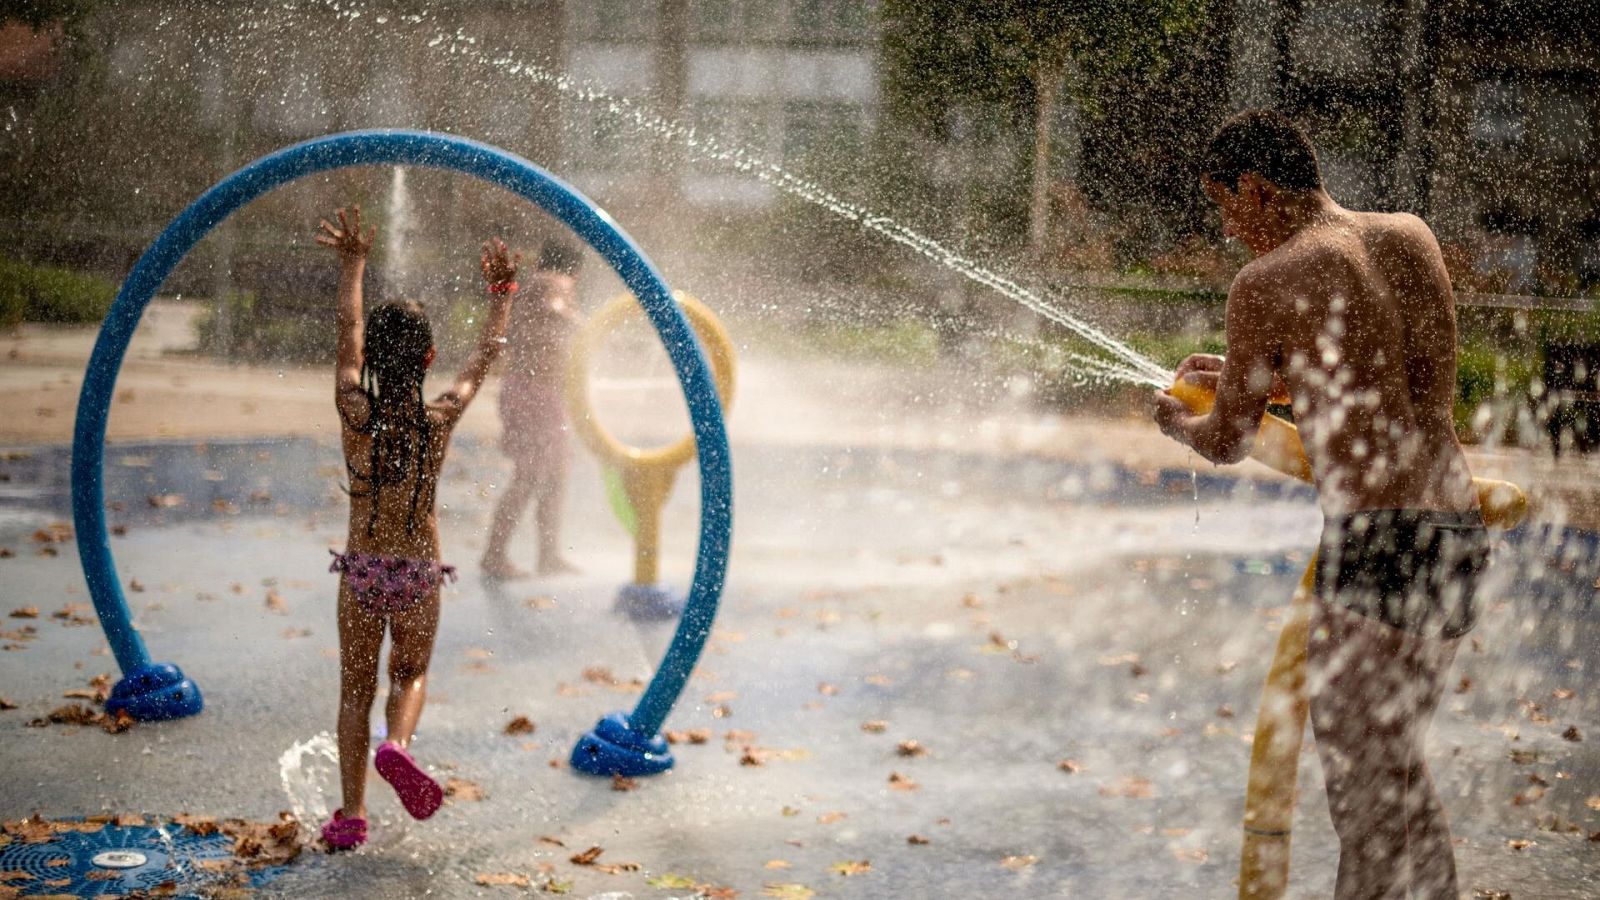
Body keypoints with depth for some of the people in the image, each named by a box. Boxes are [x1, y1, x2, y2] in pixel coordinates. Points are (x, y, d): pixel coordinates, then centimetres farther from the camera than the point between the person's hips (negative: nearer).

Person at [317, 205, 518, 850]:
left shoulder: (355, 412, -11)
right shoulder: (441, 418, -12)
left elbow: (348, 336, 4)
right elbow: (485, 356, 5)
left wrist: (353, 265, 17)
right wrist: (501, 292, 20)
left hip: (361, 571, 0)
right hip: (419, 573, 0)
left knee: (355, 688, 13)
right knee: (410, 675, 21)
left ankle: (351, 814, 10)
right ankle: (397, 744, -10)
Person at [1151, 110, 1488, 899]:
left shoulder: (1265, 286, -6)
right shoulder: (1412, 237, 13)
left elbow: (1227, 446, 5)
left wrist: (1177, 421, 27)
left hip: (1376, 538, -8)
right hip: (1457, 530, 8)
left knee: (1373, 772, -1)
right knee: (1381, 753, 19)